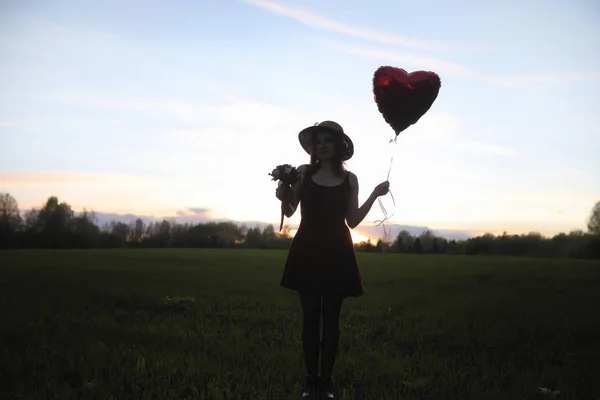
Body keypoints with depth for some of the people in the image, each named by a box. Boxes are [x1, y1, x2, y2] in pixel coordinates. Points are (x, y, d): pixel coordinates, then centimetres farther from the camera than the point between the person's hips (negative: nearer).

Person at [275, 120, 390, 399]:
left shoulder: (349, 179, 3)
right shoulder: (303, 173, 1)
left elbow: (353, 221, 4)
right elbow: (289, 212, 8)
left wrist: (374, 196, -4)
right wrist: (282, 197, -13)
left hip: (336, 253, 0)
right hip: (307, 251, 0)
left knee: (331, 318, 4)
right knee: (310, 317, 4)